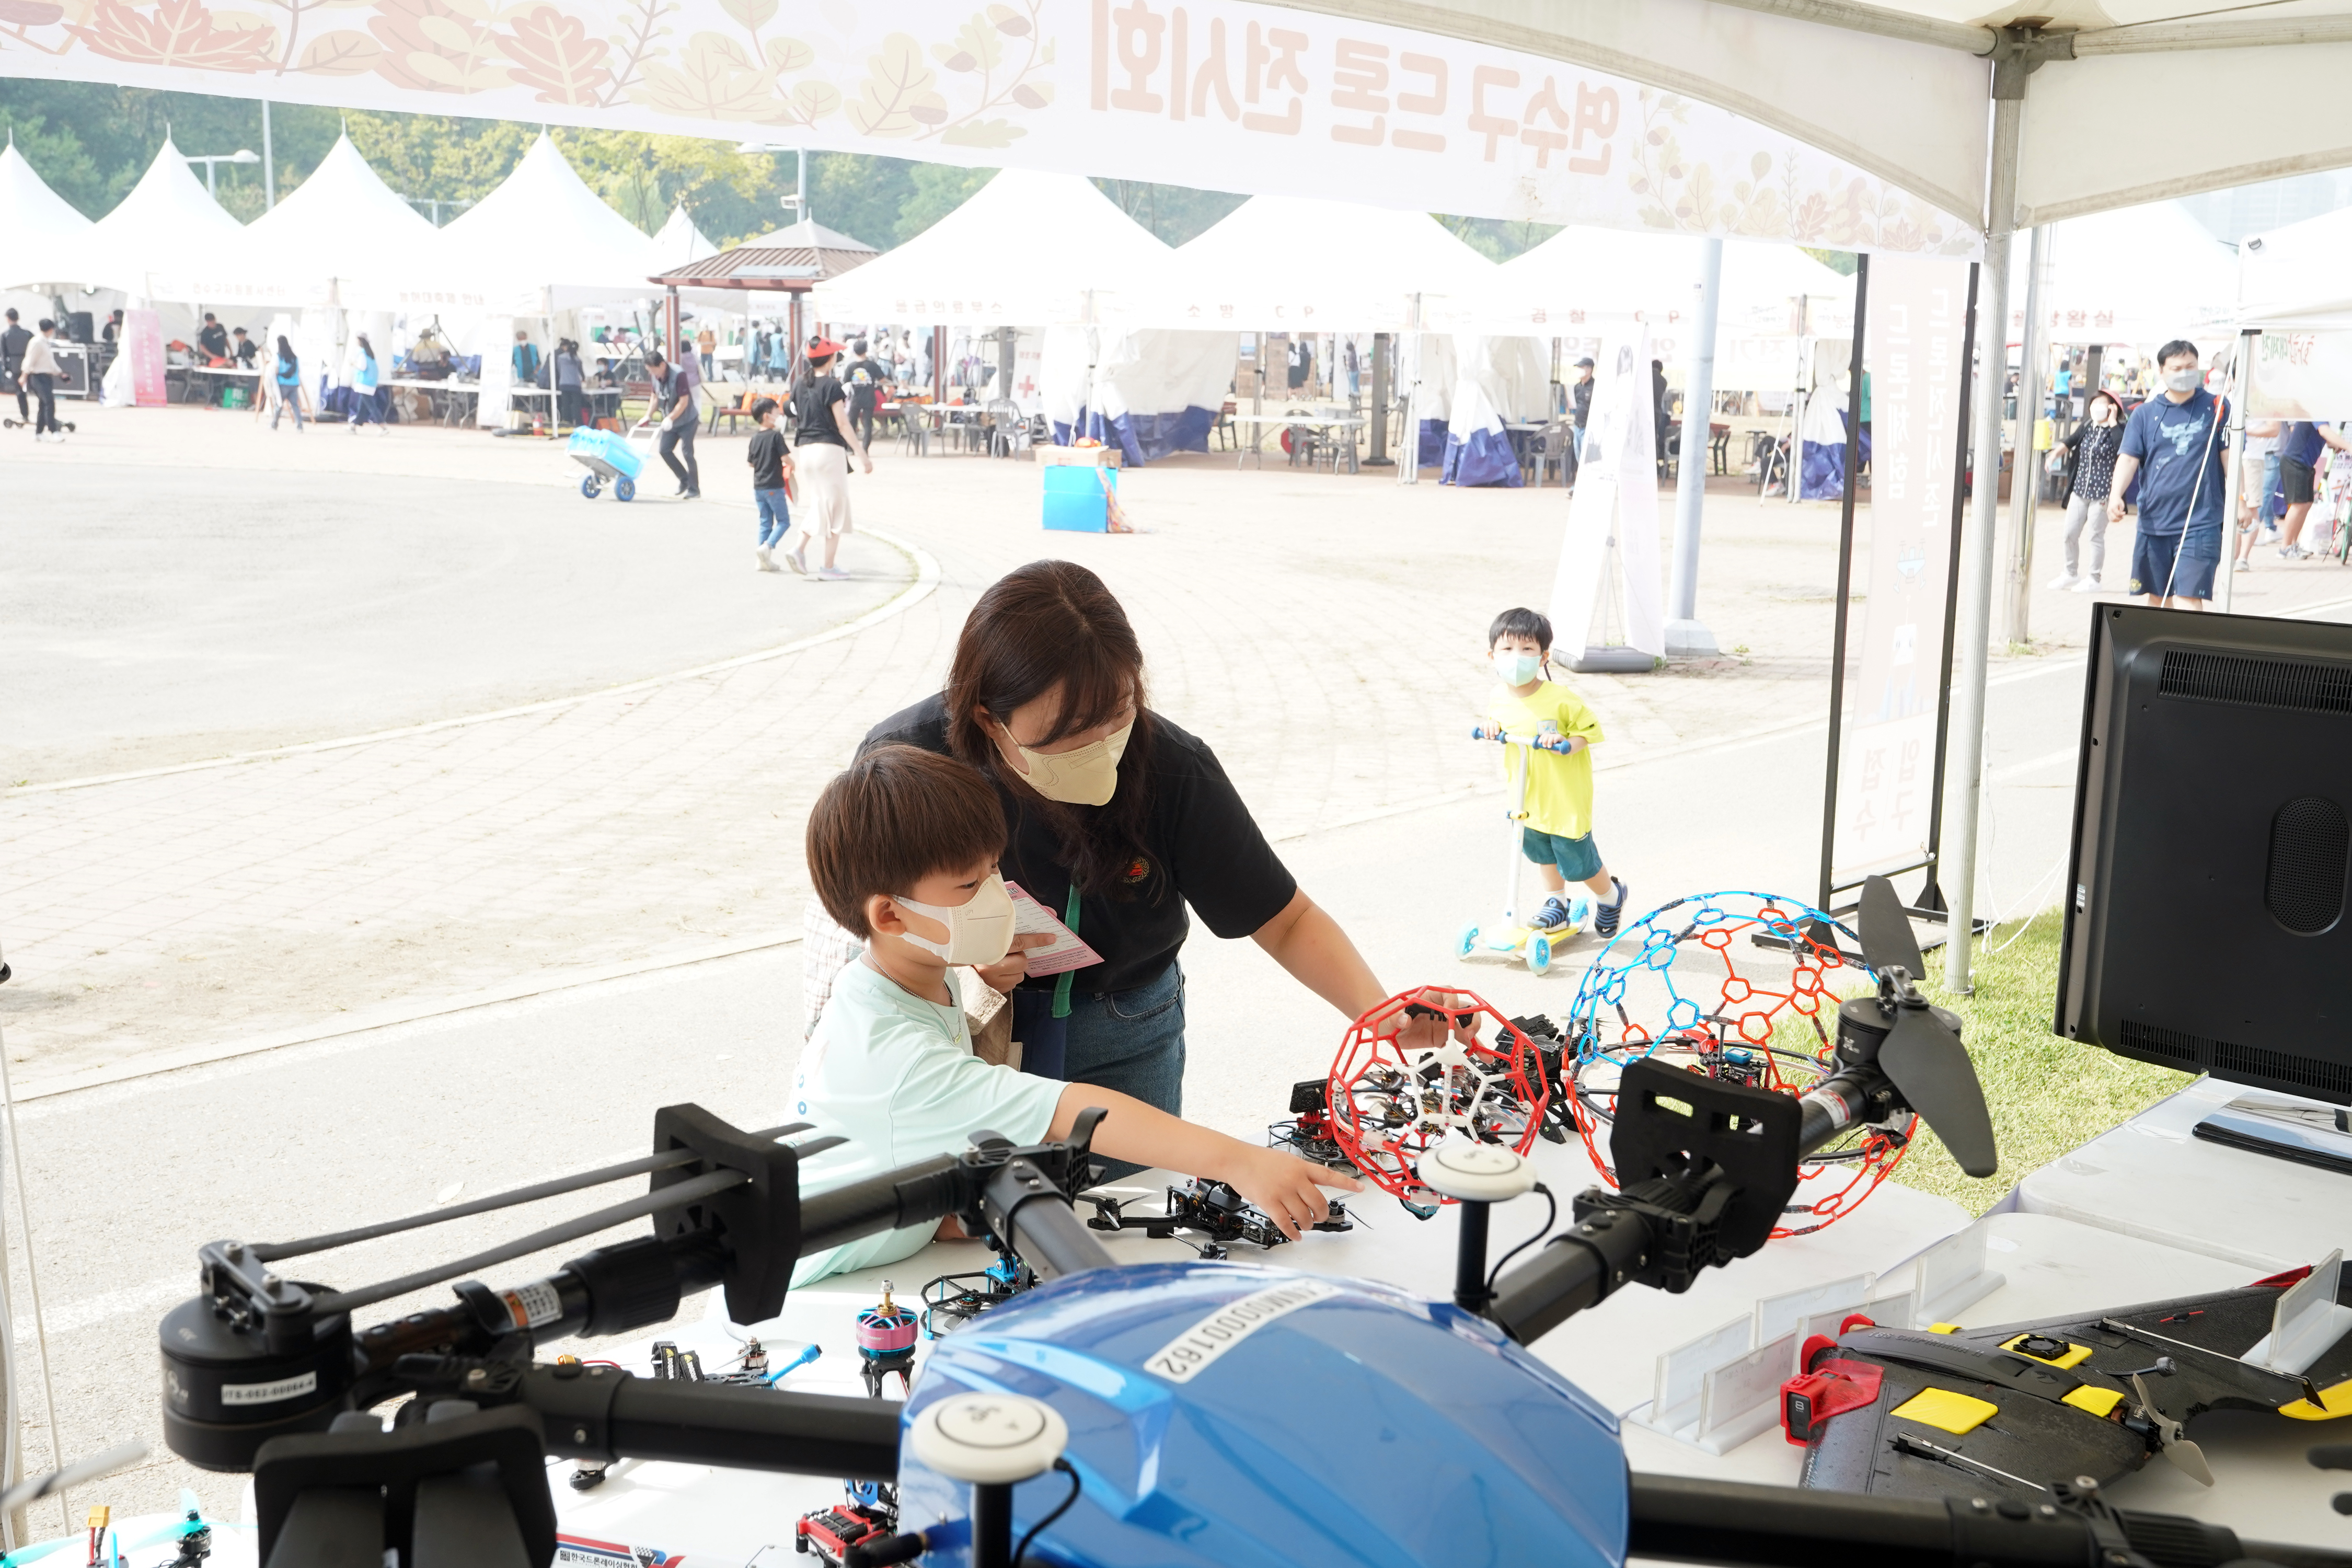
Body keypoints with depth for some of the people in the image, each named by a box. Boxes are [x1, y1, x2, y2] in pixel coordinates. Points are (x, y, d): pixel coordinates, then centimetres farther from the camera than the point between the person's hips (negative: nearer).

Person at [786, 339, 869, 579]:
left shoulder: (801, 386, 10)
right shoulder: (832, 386, -10)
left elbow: (797, 422, 14)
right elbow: (842, 425, -13)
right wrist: (862, 455, -12)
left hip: (806, 449, 6)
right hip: (829, 449, -6)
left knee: (817, 504, 18)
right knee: (835, 505, 2)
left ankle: (799, 548, -3)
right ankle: (828, 568, 2)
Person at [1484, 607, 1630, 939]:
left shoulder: (1561, 699, -25)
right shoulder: (1498, 701, -9)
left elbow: (1590, 730, -14)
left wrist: (1566, 744, -29)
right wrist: (1491, 728, -7)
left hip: (1565, 797, -5)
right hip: (1527, 799, 5)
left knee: (1577, 863, 8)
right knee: (1543, 855, 23)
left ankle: (1611, 896, 36)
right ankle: (1556, 904, 45)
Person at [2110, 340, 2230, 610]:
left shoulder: (2216, 408, 1)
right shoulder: (2145, 414, 6)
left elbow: (2229, 456, 4)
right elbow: (2129, 458, -1)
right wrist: (2116, 494, -19)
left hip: (2200, 524, -3)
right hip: (2153, 521, 3)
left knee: (2188, 598, -12)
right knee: (2157, 597, 15)